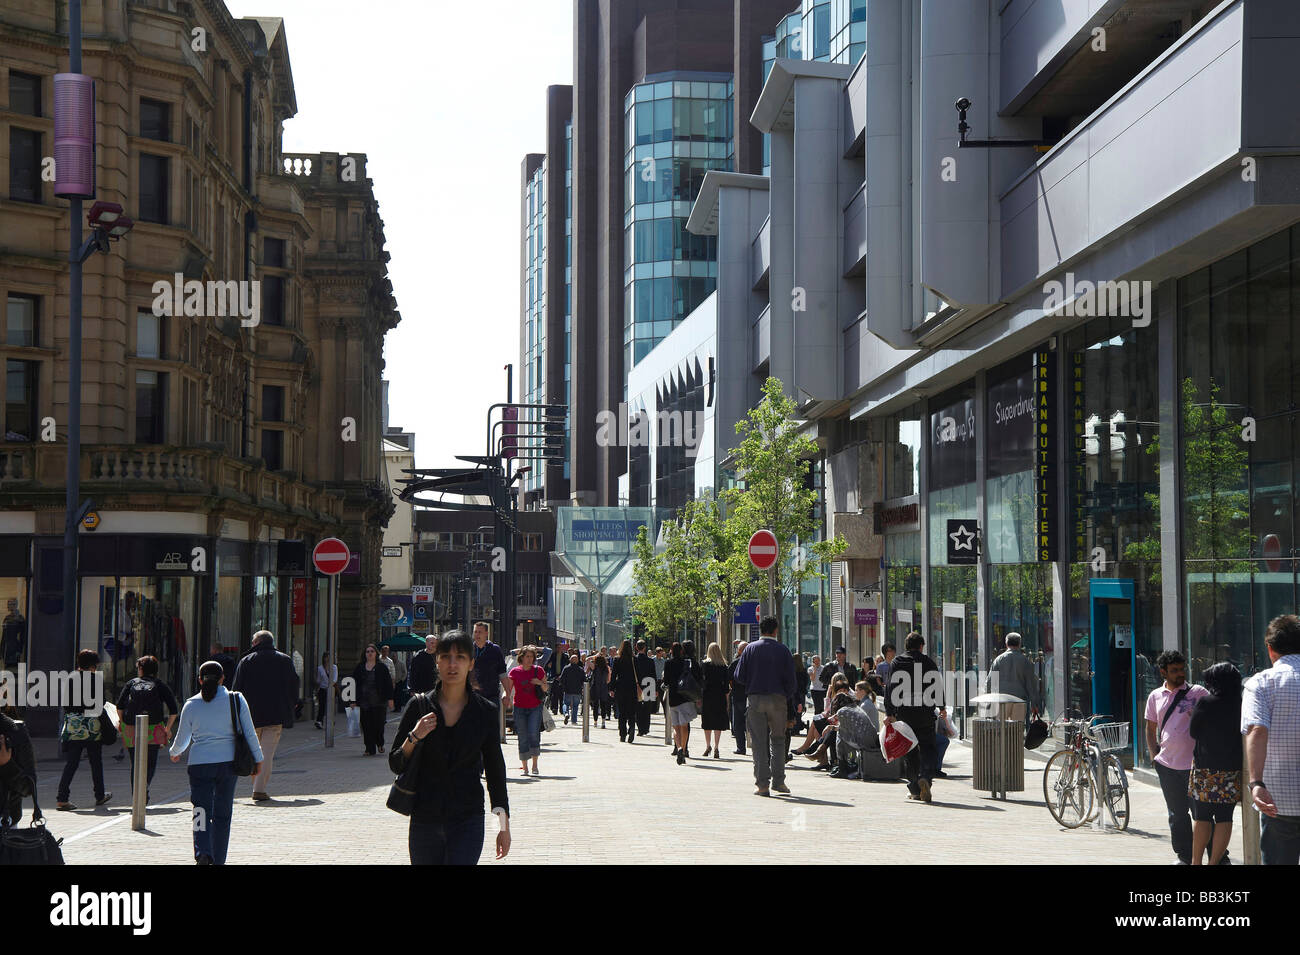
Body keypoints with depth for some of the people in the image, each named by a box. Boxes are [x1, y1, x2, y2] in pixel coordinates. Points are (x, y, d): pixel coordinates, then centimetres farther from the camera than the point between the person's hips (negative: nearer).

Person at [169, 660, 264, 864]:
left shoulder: (191, 705, 1)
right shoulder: (236, 700, -1)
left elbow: (182, 739, 10)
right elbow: (250, 733, -1)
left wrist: (174, 753, 31)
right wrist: (257, 759, 11)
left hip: (199, 763, -1)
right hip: (228, 762, 1)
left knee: (201, 811, -1)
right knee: (222, 813, 11)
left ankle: (202, 852, -24)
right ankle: (218, 859, 15)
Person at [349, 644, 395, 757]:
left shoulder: (382, 668, 4)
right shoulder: (359, 668, 9)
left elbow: (388, 684, 4)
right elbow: (354, 684, 9)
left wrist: (390, 699, -3)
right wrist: (353, 701, 5)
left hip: (379, 701, -2)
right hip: (364, 702, 2)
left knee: (378, 724, -5)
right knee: (366, 726, 0)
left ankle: (380, 743, 21)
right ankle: (370, 749, 6)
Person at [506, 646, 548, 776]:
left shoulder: (539, 671, 3)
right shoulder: (515, 672, 2)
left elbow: (546, 689, 10)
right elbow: (508, 688, 7)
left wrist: (540, 683, -11)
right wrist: (508, 699, -12)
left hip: (535, 708, -1)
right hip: (519, 707, 1)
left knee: (533, 733, -15)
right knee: (523, 737, 1)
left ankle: (535, 764, -3)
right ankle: (524, 766, 11)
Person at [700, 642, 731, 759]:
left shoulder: (705, 664, -4)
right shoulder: (724, 666, 1)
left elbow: (701, 681, -6)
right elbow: (727, 682, 1)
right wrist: (727, 700, 6)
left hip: (707, 695, -1)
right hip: (720, 696, 1)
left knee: (707, 723, 12)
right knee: (718, 722, 3)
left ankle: (708, 746, 19)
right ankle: (716, 747, -4)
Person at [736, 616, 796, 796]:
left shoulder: (751, 649, 1)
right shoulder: (783, 650, 0)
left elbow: (739, 676, 0)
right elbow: (790, 678, -2)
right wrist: (789, 699, 10)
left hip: (755, 699, 0)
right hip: (777, 699, 0)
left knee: (759, 742, 2)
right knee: (777, 740, 12)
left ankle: (762, 784, -1)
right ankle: (778, 780, 7)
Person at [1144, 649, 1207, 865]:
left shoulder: (1198, 693, -1)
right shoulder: (1155, 696, 11)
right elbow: (1151, 729, 20)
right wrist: (1155, 756, 9)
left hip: (1194, 765, -4)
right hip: (1167, 765, 4)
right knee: (1177, 814, 10)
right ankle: (1185, 857, 21)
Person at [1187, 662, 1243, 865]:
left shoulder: (1205, 703, -9)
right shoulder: (1242, 706, 0)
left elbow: (1193, 732, 1)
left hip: (1206, 767, -3)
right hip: (1233, 770, 3)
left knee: (1201, 817, 4)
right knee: (1224, 818, 6)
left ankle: (1196, 861, 6)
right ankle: (1215, 861, 7)